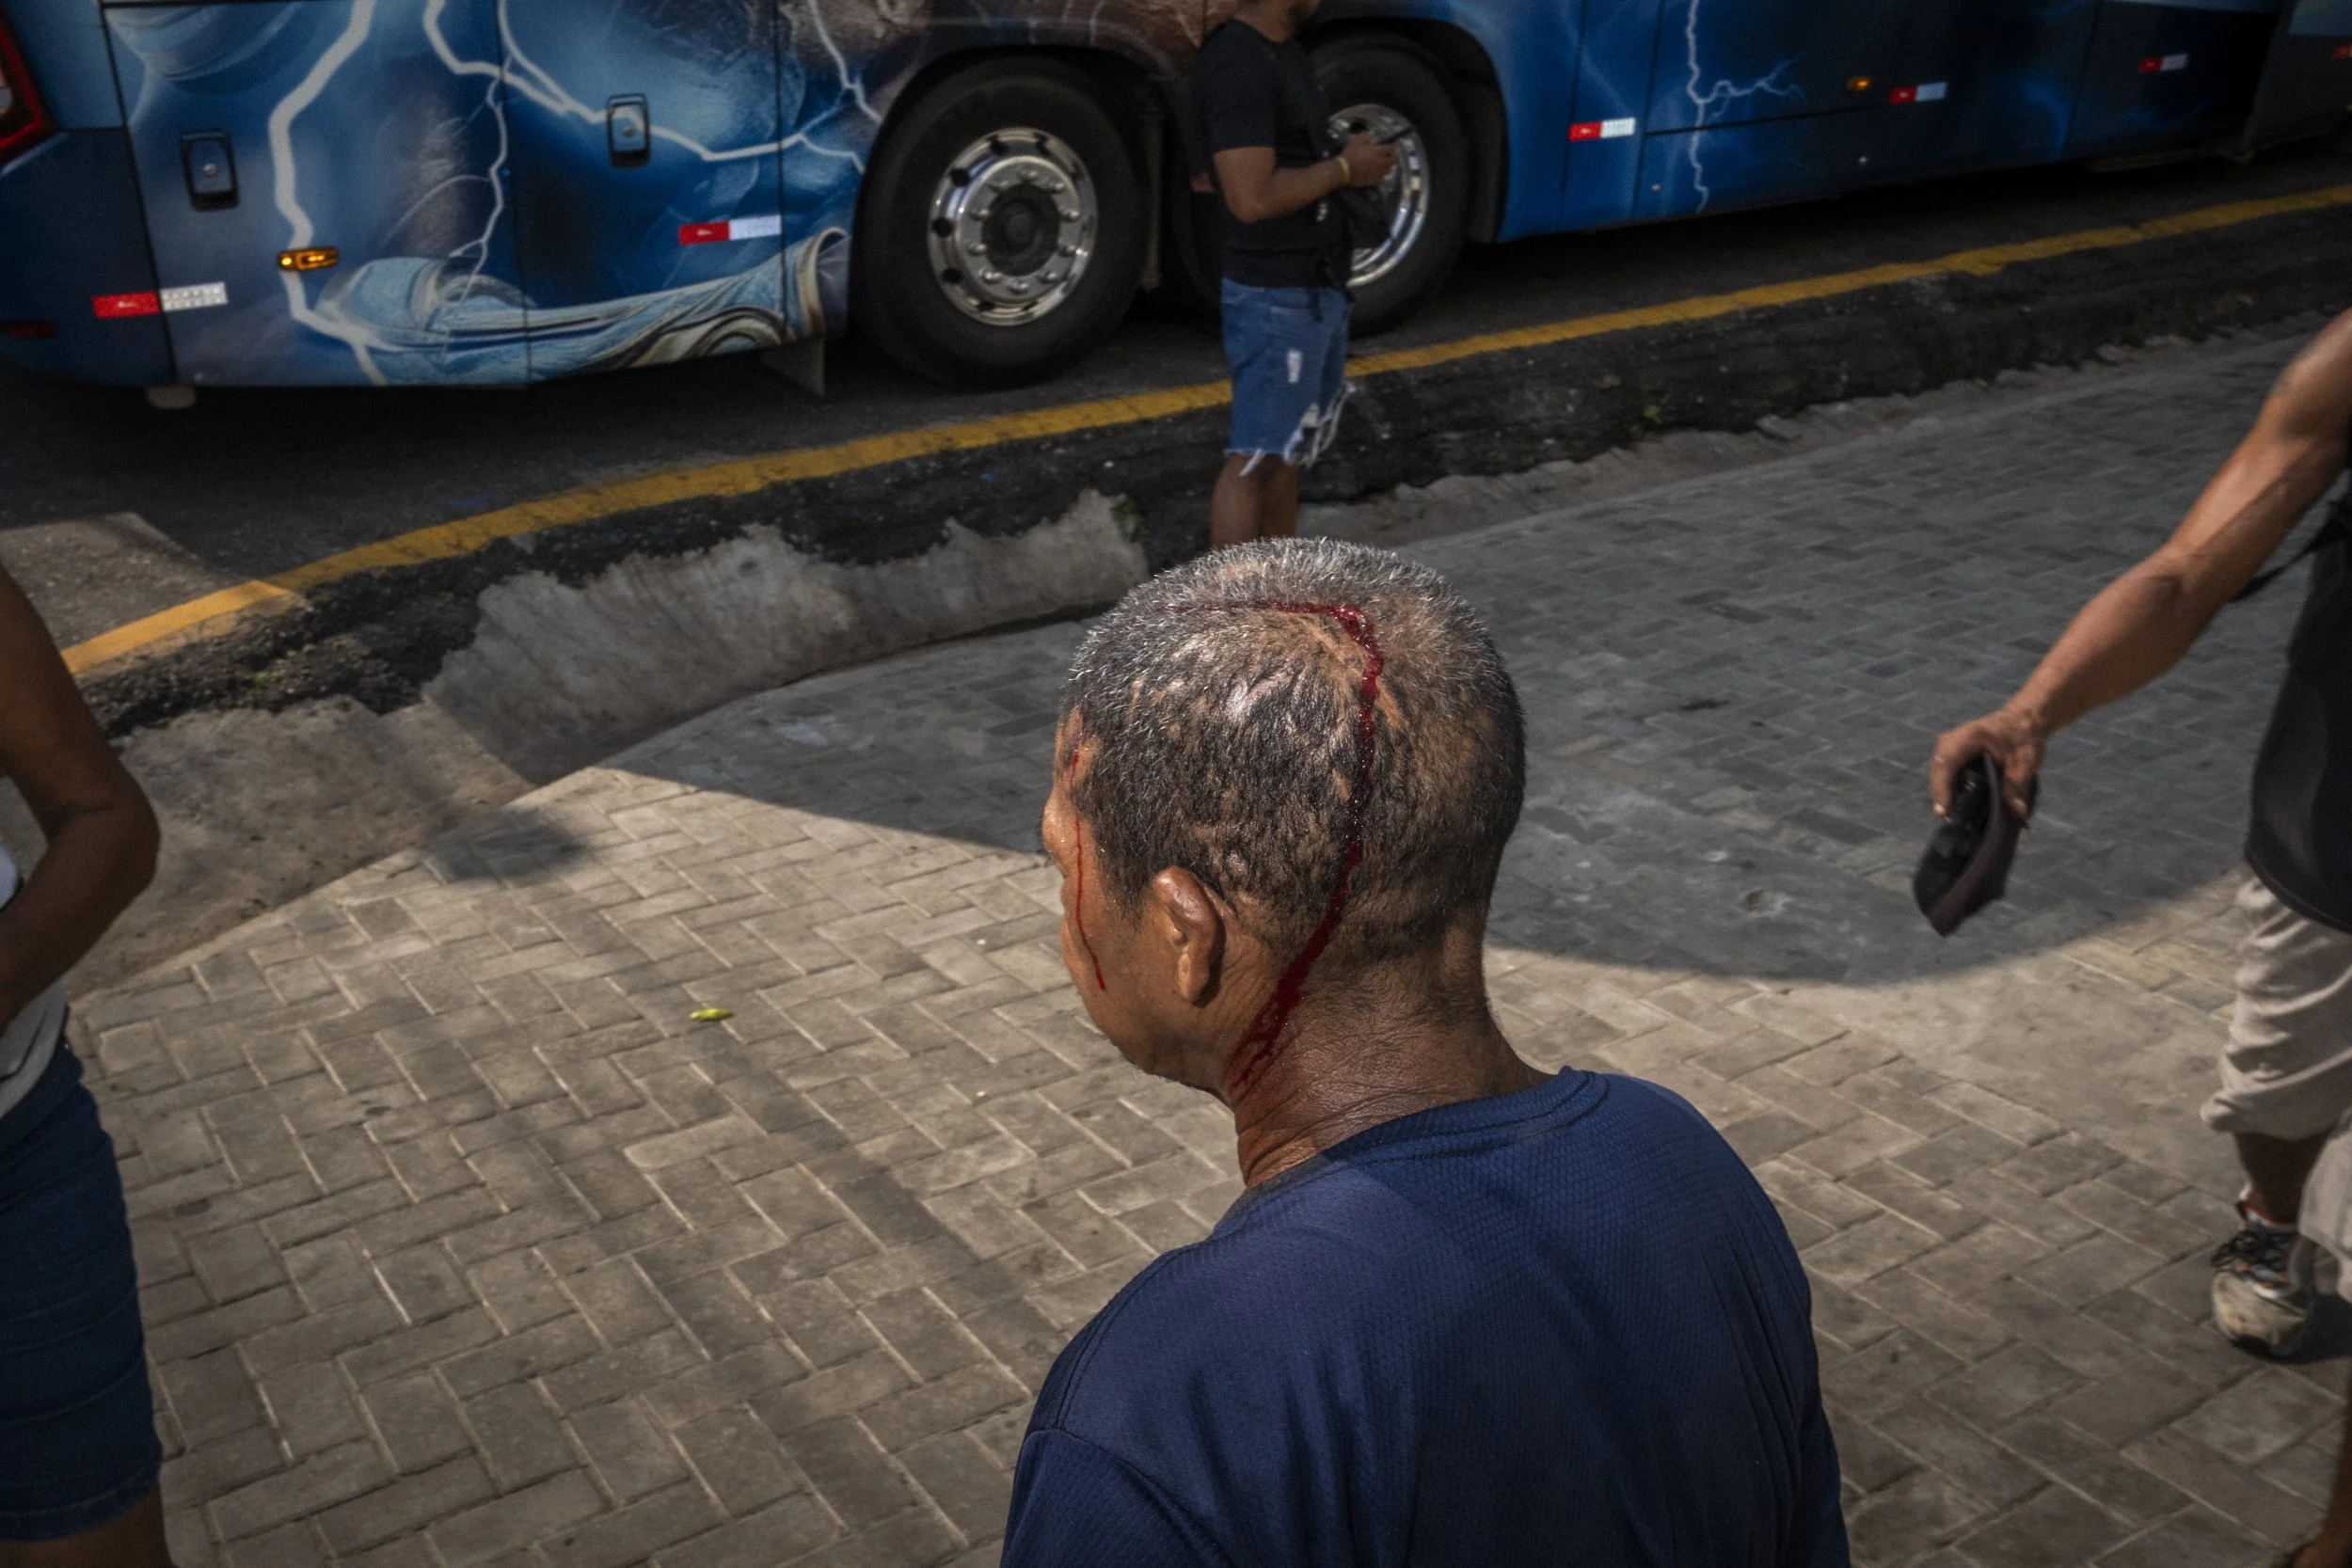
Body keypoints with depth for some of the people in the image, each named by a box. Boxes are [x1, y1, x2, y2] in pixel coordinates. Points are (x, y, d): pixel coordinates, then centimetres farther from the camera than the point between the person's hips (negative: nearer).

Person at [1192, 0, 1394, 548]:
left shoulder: (1284, 50, 11)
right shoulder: (1238, 65, -20)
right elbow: (1252, 196, -28)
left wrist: (1350, 161, 7)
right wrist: (1343, 168, -17)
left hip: (1317, 286, 10)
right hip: (1275, 298, -10)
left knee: (1289, 449, 18)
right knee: (1255, 459, -6)